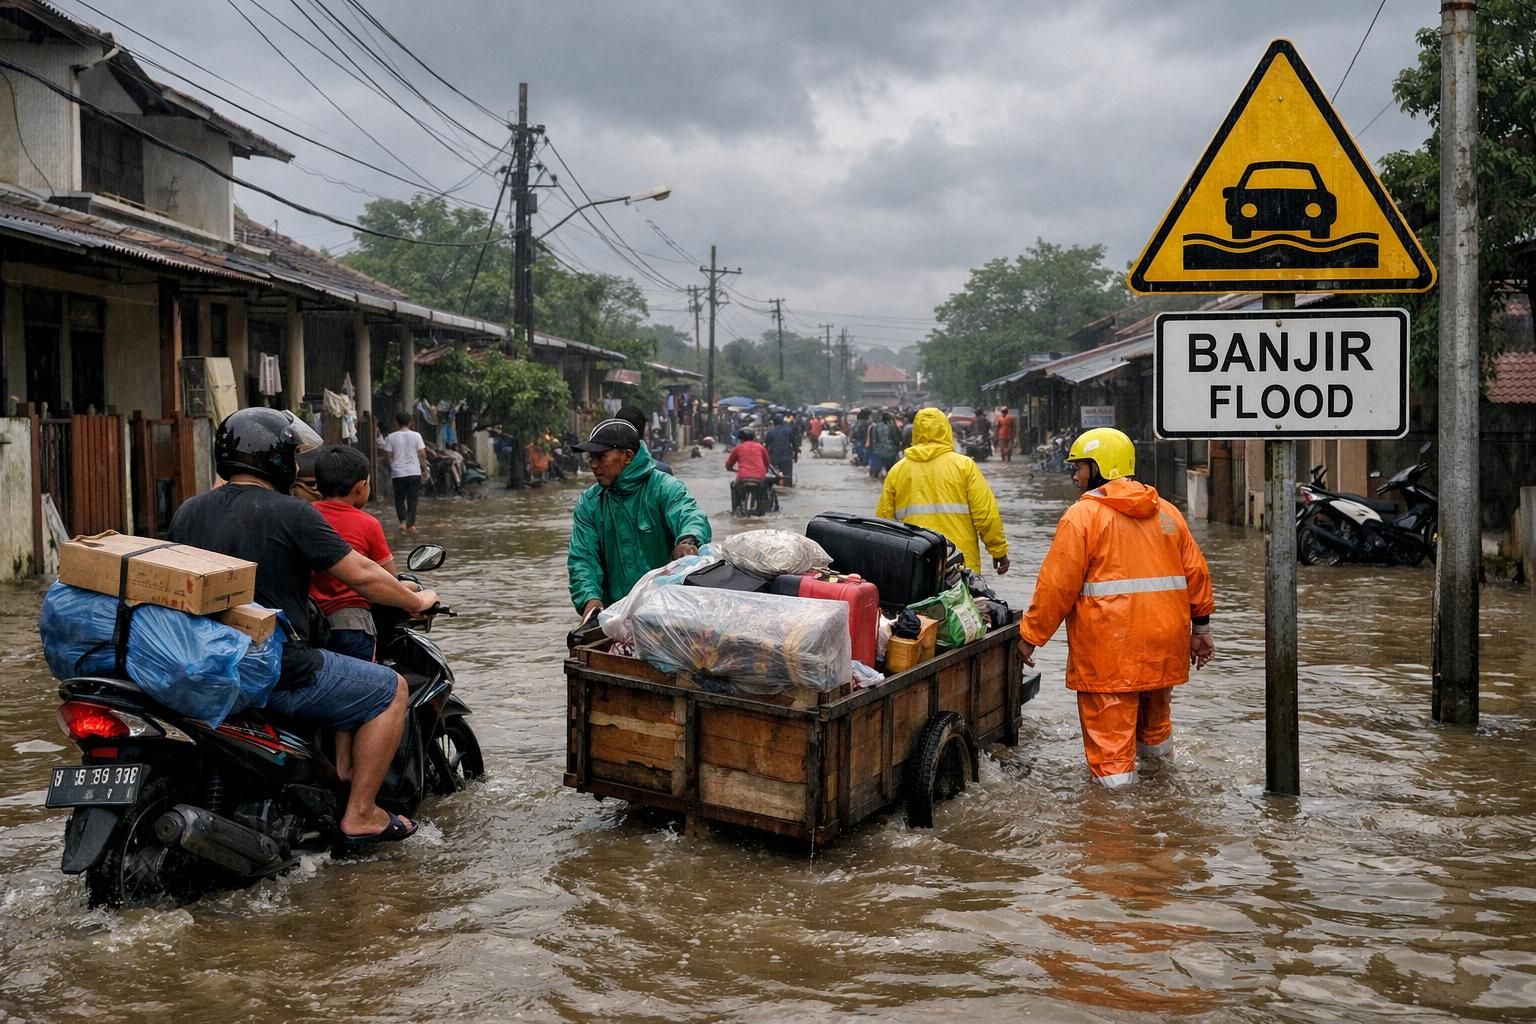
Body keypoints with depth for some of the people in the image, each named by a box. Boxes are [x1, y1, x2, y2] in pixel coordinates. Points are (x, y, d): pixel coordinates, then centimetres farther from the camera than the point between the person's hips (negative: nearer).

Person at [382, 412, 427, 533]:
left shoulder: (391, 437, -3)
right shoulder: (416, 435, -2)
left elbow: (389, 456, -2)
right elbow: (422, 454, -3)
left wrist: (389, 472, 9)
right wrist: (424, 469, 8)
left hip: (398, 473, 0)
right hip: (414, 472, 0)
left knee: (399, 498, 12)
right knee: (412, 499, 7)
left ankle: (403, 521, -3)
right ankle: (411, 524, 2)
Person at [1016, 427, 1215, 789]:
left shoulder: (1083, 514, -7)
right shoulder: (1167, 512, 12)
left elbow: (1057, 584, -11)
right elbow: (1196, 572, 13)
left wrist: (1031, 635, -3)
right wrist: (1200, 626, 21)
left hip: (1109, 646, -7)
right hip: (1164, 638, 7)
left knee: (1109, 726, -1)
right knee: (1154, 698, 30)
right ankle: (1155, 744, 51)